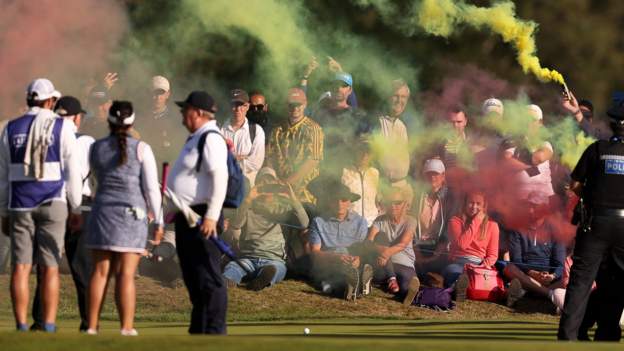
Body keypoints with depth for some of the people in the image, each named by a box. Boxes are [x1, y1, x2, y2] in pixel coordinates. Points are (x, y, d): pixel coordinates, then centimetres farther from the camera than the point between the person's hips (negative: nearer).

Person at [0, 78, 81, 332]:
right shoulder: (61, 127, -2)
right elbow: (72, 171, -4)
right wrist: (76, 207, 4)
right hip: (52, 202, -2)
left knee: (21, 267, 1)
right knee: (50, 268, 0)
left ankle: (21, 327, -3)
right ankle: (49, 327, -4)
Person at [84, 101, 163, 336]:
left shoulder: (96, 149, 5)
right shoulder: (141, 149, -5)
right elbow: (151, 188, -6)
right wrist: (158, 221, 1)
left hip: (103, 211, 3)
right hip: (132, 215, -3)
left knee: (100, 272, 5)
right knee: (126, 275, -4)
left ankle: (92, 327, 2)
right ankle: (127, 329, -8)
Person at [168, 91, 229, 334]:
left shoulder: (211, 139, -14)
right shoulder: (196, 138, 18)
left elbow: (220, 179, -23)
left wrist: (211, 216, -27)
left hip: (202, 218, -11)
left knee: (208, 277, -8)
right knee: (192, 277, 15)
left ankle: (214, 331, -7)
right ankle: (198, 330, 22)